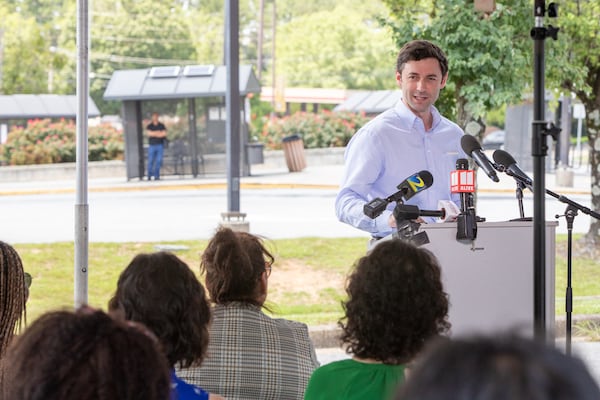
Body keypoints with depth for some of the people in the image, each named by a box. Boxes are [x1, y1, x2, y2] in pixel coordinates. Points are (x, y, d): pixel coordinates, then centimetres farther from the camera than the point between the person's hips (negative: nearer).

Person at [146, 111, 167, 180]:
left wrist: (154, 134, -5)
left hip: (160, 145, 0)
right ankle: (149, 175, 5)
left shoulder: (162, 125, 9)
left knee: (159, 161, -5)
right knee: (151, 161, -3)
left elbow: (164, 134, -4)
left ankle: (156, 176, -3)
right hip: (152, 145, 0)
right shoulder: (149, 126, 7)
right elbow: (149, 133, -9)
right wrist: (158, 133, -8)